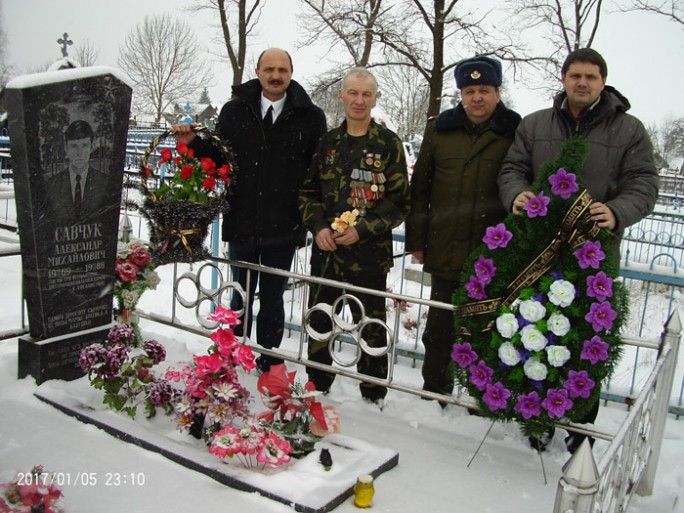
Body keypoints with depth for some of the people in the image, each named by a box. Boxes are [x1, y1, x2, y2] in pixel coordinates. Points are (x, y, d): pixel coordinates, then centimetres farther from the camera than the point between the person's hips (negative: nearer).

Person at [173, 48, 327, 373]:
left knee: (273, 301, 13)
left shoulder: (310, 117, -1)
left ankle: (268, 368, 28)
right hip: (241, 225, 2)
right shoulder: (234, 111, 4)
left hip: (283, 228, -1)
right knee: (240, 298, 16)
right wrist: (193, 143, -9)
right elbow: (218, 158, 10)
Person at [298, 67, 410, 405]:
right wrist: (318, 227, -6)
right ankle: (317, 386, 34)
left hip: (369, 252, -4)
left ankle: (373, 395, 23)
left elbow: (399, 201, -4)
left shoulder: (388, 143, -2)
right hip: (326, 249, 4)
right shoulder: (327, 141, 9)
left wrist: (363, 230, -15)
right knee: (319, 320, 15)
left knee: (370, 325, 6)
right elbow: (308, 191, 11)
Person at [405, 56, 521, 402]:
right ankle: (435, 392, 30)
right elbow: (419, 188, 8)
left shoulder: (516, 133, -1)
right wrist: (416, 239, 6)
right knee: (440, 330, 13)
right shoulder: (440, 130, 6)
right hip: (445, 253, 2)